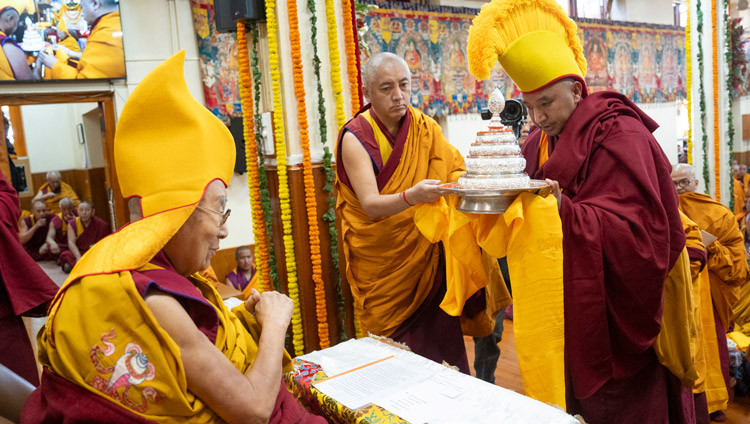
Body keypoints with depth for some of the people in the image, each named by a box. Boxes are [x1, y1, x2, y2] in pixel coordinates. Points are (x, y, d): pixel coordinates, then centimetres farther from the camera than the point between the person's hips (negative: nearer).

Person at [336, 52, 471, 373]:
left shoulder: (424, 127, 2)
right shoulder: (355, 138, -12)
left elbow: (453, 170, 1)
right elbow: (370, 204, -23)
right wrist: (411, 196, -41)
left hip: (423, 253, 3)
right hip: (379, 260, -3)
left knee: (437, 343, 3)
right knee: (393, 346, 3)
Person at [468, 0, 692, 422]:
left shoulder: (617, 135, -15)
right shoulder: (543, 142, 8)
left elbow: (636, 230, -23)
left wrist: (565, 210, -37)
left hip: (616, 317, -6)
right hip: (571, 313, 7)